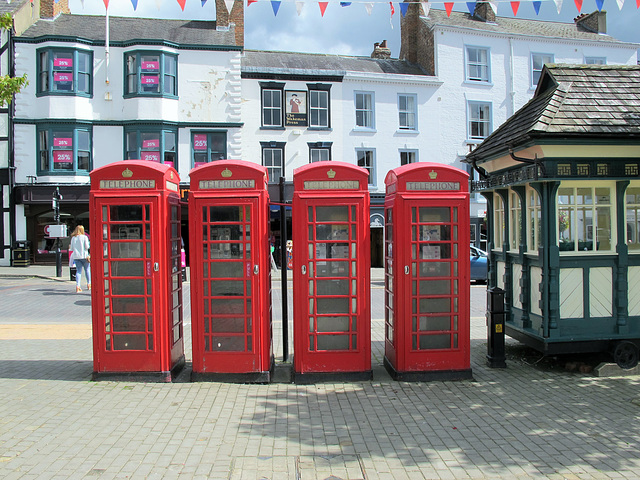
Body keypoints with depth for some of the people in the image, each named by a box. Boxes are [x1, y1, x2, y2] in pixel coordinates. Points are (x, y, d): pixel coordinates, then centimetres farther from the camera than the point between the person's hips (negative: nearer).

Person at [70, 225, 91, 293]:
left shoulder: (73, 238, 6)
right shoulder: (84, 237, -4)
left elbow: (72, 248, 9)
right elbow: (87, 247, -9)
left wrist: (70, 246, 29)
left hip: (76, 256, 3)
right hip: (84, 256, -3)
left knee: (78, 271, 3)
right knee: (87, 269, 14)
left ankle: (77, 286, -11)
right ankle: (89, 284, 19)